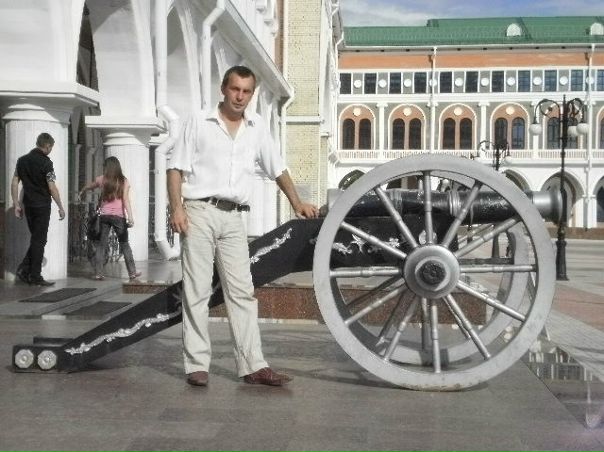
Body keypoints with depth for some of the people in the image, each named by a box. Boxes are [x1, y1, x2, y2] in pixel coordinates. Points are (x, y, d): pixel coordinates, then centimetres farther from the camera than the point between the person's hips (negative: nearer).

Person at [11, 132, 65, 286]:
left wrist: (16, 204, 12)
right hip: (42, 206, -6)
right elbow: (52, 188, -14)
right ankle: (35, 277, 4)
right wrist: (61, 208, -7)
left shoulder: (22, 160, 8)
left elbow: (14, 183, 8)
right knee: (39, 240, 1)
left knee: (35, 238, 18)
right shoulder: (45, 162, -12)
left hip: (28, 205, 6)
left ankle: (23, 269, 7)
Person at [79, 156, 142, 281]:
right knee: (124, 245, 7)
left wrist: (81, 192, 46)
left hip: (104, 215, 1)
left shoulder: (101, 179, 6)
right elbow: (126, 200, -10)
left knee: (101, 244, 7)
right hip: (119, 216, -1)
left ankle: (98, 273, 3)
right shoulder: (124, 181, 0)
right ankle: (132, 272, 9)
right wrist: (130, 217, -13)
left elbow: (88, 187, 24)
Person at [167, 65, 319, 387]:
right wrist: (176, 207, -11)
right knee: (197, 291, -2)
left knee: (242, 292, 1)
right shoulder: (198, 122, 5)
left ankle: (253, 366, 2)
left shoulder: (257, 127, 14)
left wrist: (297, 203, 12)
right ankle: (197, 365, 3)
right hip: (199, 212, -3)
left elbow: (277, 169, 20)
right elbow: (176, 167, 1)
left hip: (233, 217, 3)